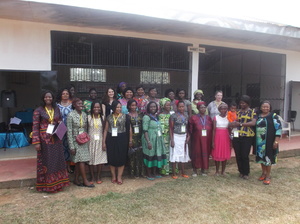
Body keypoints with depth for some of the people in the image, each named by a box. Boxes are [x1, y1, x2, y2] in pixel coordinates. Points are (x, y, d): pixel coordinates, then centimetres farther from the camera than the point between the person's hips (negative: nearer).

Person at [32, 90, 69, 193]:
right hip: (45, 139, -4)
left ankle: (57, 183, 22)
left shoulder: (57, 109, 8)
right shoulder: (38, 110, -4)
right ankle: (47, 185, 17)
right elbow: (35, 127, -8)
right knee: (46, 161, 4)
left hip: (56, 139, 4)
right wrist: (36, 142, -14)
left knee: (57, 161, 9)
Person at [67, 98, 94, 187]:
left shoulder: (84, 114, 6)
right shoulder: (71, 115, -11)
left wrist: (87, 139, 8)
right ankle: (85, 181, 7)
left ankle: (76, 179, 21)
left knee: (79, 161, 10)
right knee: (82, 160, -4)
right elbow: (69, 132, -12)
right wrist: (71, 146, -14)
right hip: (76, 141, -5)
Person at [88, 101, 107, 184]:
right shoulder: (88, 117, -2)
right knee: (91, 159, 3)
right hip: (91, 141, -1)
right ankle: (92, 177, 18)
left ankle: (98, 177, 19)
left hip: (100, 141, 1)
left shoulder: (103, 117, 1)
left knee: (100, 158, 4)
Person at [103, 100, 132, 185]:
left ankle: (119, 177, 15)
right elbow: (106, 130, 7)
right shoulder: (109, 117, 5)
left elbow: (129, 129, -1)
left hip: (122, 139, -2)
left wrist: (130, 140, -3)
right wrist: (104, 141, 3)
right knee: (111, 158, 8)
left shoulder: (125, 116, -2)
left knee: (121, 158, 2)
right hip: (111, 139, 2)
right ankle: (113, 176, 23)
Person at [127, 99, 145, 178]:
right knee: (133, 155, 1)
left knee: (140, 154, 6)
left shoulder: (140, 114, 9)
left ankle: (141, 172, 16)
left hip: (140, 137, 3)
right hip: (132, 137, -3)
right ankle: (134, 173, 12)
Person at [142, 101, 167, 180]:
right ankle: (149, 174, 14)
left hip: (158, 140, 7)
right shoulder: (146, 117, -11)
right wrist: (148, 141, -24)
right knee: (150, 156, 1)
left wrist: (161, 139, 13)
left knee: (157, 155, 11)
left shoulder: (156, 116, 12)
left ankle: (154, 173, 25)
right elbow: (145, 130, -17)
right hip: (150, 139, -7)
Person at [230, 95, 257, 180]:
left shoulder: (252, 112, 2)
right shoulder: (238, 112, 16)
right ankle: (241, 172, 23)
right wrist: (233, 124, -6)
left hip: (247, 137, -4)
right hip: (236, 136, 4)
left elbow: (253, 123, -10)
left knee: (245, 156, -3)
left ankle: (246, 173, 16)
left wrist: (240, 124, -14)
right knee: (238, 156, 6)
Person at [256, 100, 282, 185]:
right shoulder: (258, 116, 8)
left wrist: (276, 141, -14)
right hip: (259, 141, 4)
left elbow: (278, 128, -8)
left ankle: (268, 176, 14)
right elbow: (254, 127, 15)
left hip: (269, 141, -4)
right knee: (261, 156, 12)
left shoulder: (273, 116, -5)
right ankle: (263, 173, 29)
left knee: (268, 157, 0)